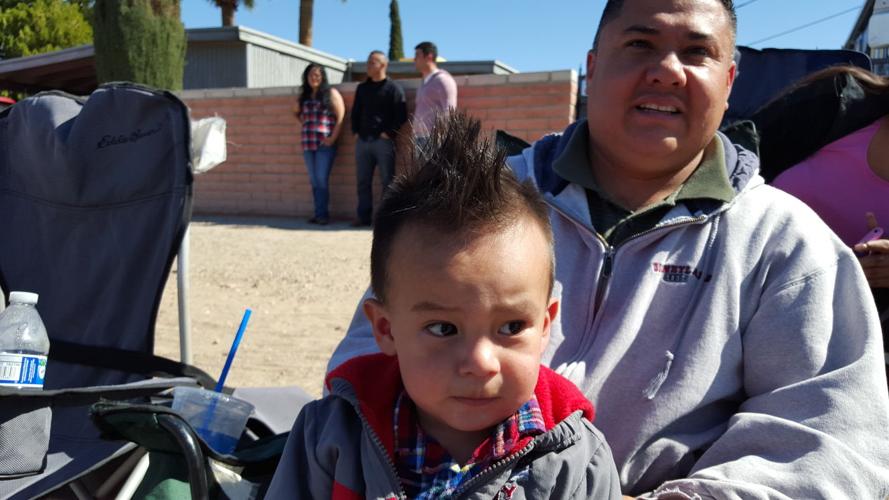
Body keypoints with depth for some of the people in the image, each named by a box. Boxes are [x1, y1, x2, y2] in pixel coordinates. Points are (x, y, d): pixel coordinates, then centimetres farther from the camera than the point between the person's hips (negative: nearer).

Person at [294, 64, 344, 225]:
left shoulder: (331, 93, 1)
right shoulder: (304, 95, 16)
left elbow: (341, 116, -6)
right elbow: (296, 112, 32)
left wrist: (333, 138, -12)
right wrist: (305, 124, 14)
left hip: (325, 144, -6)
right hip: (308, 144, 6)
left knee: (322, 180, -11)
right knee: (314, 181, 7)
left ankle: (321, 214, -5)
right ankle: (320, 214, 12)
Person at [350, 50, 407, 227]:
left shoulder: (393, 88, -1)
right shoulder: (362, 88, 17)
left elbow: (401, 116, -6)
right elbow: (355, 111, 24)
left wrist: (388, 133, -12)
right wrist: (355, 131, 11)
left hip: (383, 141, -6)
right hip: (363, 140, 6)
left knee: (387, 181, -1)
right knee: (363, 181, 7)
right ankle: (364, 216, 14)